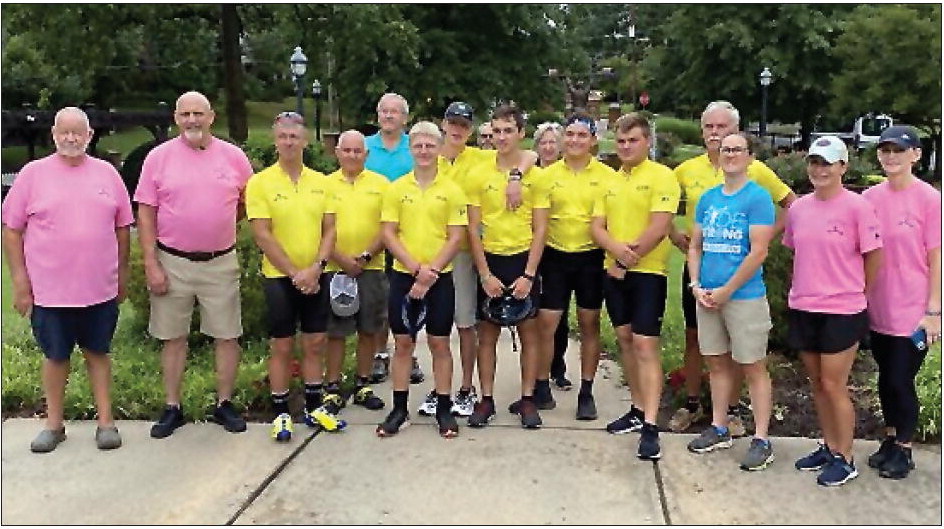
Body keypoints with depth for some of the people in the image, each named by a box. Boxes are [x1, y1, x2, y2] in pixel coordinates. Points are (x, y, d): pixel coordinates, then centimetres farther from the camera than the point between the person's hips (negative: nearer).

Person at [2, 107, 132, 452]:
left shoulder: (107, 173, 4)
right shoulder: (33, 173, -2)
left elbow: (123, 227, 10)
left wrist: (122, 274, 10)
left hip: (101, 288, 1)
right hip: (49, 290, -1)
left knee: (98, 352, 12)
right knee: (55, 356, 11)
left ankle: (106, 421, 20)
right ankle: (54, 424, 25)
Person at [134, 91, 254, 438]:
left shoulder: (233, 156, 1)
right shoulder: (159, 157, -1)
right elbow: (146, 213, -2)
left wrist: (221, 225, 5)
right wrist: (151, 264, -7)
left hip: (221, 263, 1)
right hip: (172, 263, 0)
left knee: (227, 335, 5)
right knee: (173, 337, 9)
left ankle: (224, 404, 20)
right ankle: (172, 408, 21)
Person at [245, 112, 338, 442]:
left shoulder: (320, 182, 5)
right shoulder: (260, 182, -6)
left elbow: (329, 229, 3)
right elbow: (262, 235, -11)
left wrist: (316, 267, -12)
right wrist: (295, 273, -14)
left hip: (315, 277, 3)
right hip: (279, 276, -3)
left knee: (315, 343, 10)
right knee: (282, 346, 4)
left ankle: (314, 406, 23)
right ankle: (280, 413, 15)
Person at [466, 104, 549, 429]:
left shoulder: (535, 176, -1)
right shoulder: (480, 175, 0)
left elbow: (540, 230, -2)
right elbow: (473, 229, 0)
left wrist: (528, 275, -10)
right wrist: (485, 275, -7)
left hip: (523, 259, 0)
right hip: (490, 260, 1)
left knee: (528, 331, 5)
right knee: (487, 333, 6)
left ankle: (527, 400, 16)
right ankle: (487, 399, 17)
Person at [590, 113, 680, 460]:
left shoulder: (661, 176, -7)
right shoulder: (610, 180, 13)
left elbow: (659, 227, -16)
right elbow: (597, 227, 6)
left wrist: (629, 259, -12)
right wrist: (617, 249, -14)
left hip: (648, 272, -7)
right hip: (614, 272, 7)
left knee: (645, 345, -10)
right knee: (625, 339, 12)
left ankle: (650, 427, -8)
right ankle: (638, 408, 25)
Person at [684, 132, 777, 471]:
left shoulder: (758, 197, -8)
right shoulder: (708, 198, 10)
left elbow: (758, 252, -15)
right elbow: (695, 246, 13)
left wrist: (726, 291, -14)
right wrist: (696, 286, 0)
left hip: (744, 296, -6)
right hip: (707, 296, 6)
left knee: (753, 368, 1)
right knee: (717, 364, 15)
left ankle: (761, 440, 9)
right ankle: (719, 429, 27)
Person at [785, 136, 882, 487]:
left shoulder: (857, 207, -11)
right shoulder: (798, 208, 4)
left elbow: (873, 257, -5)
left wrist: (853, 292, 3)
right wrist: (811, 286, 9)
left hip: (842, 312, -5)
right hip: (803, 308, 5)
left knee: (834, 385, 1)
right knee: (817, 383, 15)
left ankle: (845, 459, 16)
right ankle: (829, 447, 30)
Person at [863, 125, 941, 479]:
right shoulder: (869, 198, 2)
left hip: (913, 312, -4)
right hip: (878, 309, 4)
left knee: (901, 380, 2)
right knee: (885, 378, 15)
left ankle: (904, 449, 22)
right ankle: (890, 439, 33)